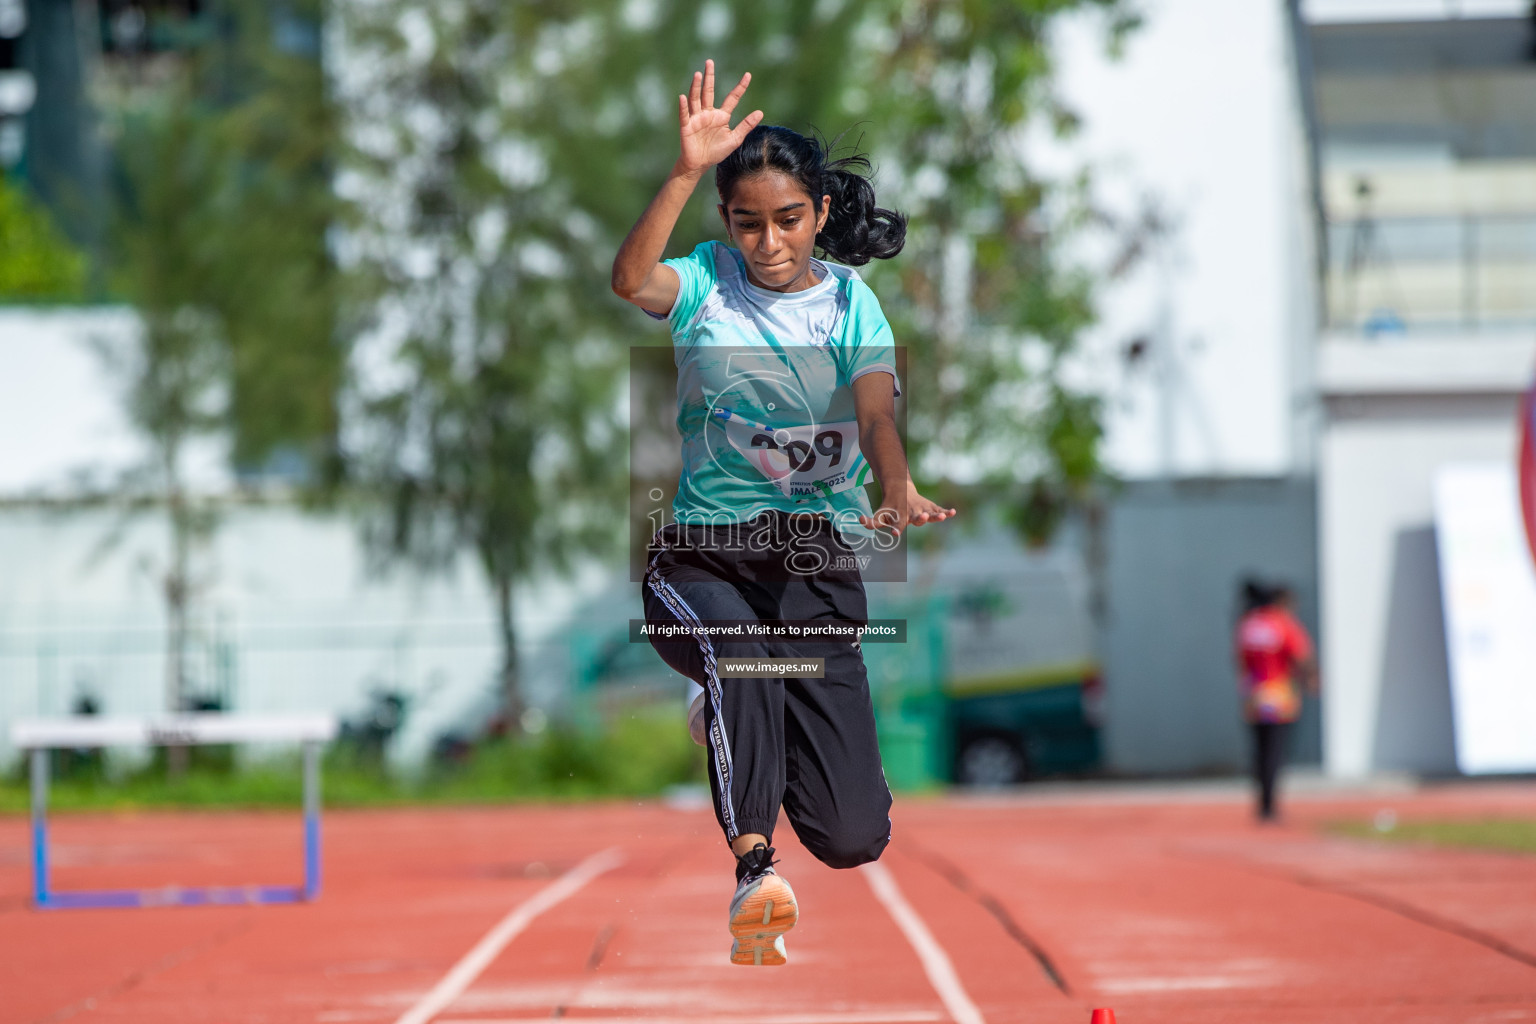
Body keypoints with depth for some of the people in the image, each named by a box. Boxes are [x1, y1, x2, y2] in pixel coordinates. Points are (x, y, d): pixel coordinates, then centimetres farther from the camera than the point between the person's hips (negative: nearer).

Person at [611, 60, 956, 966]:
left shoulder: (850, 301, 3)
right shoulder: (707, 280, 0)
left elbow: (877, 415, -14)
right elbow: (631, 280, -23)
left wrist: (898, 493, -36)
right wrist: (689, 171, -35)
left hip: (820, 560, 2)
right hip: (704, 554, -2)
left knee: (853, 837, -2)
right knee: (741, 662, -40)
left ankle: (743, 730, 30)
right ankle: (754, 868, -37)